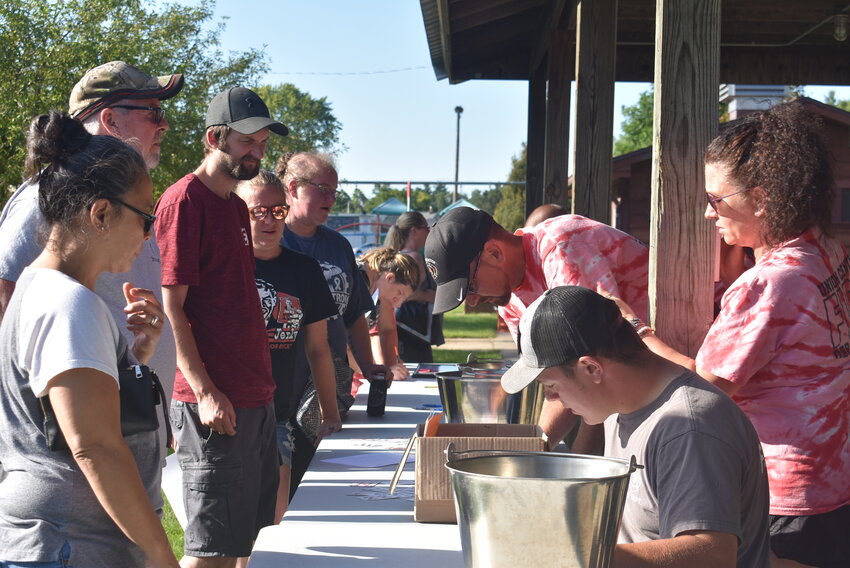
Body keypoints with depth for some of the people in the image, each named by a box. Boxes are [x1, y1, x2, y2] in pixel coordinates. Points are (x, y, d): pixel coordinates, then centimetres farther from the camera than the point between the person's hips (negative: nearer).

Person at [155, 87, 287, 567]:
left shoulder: (237, 205, 17)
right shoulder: (186, 199, -11)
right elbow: (169, 308, -16)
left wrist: (262, 382, 17)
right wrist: (205, 392, -21)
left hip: (256, 397, 9)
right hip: (216, 402, -9)